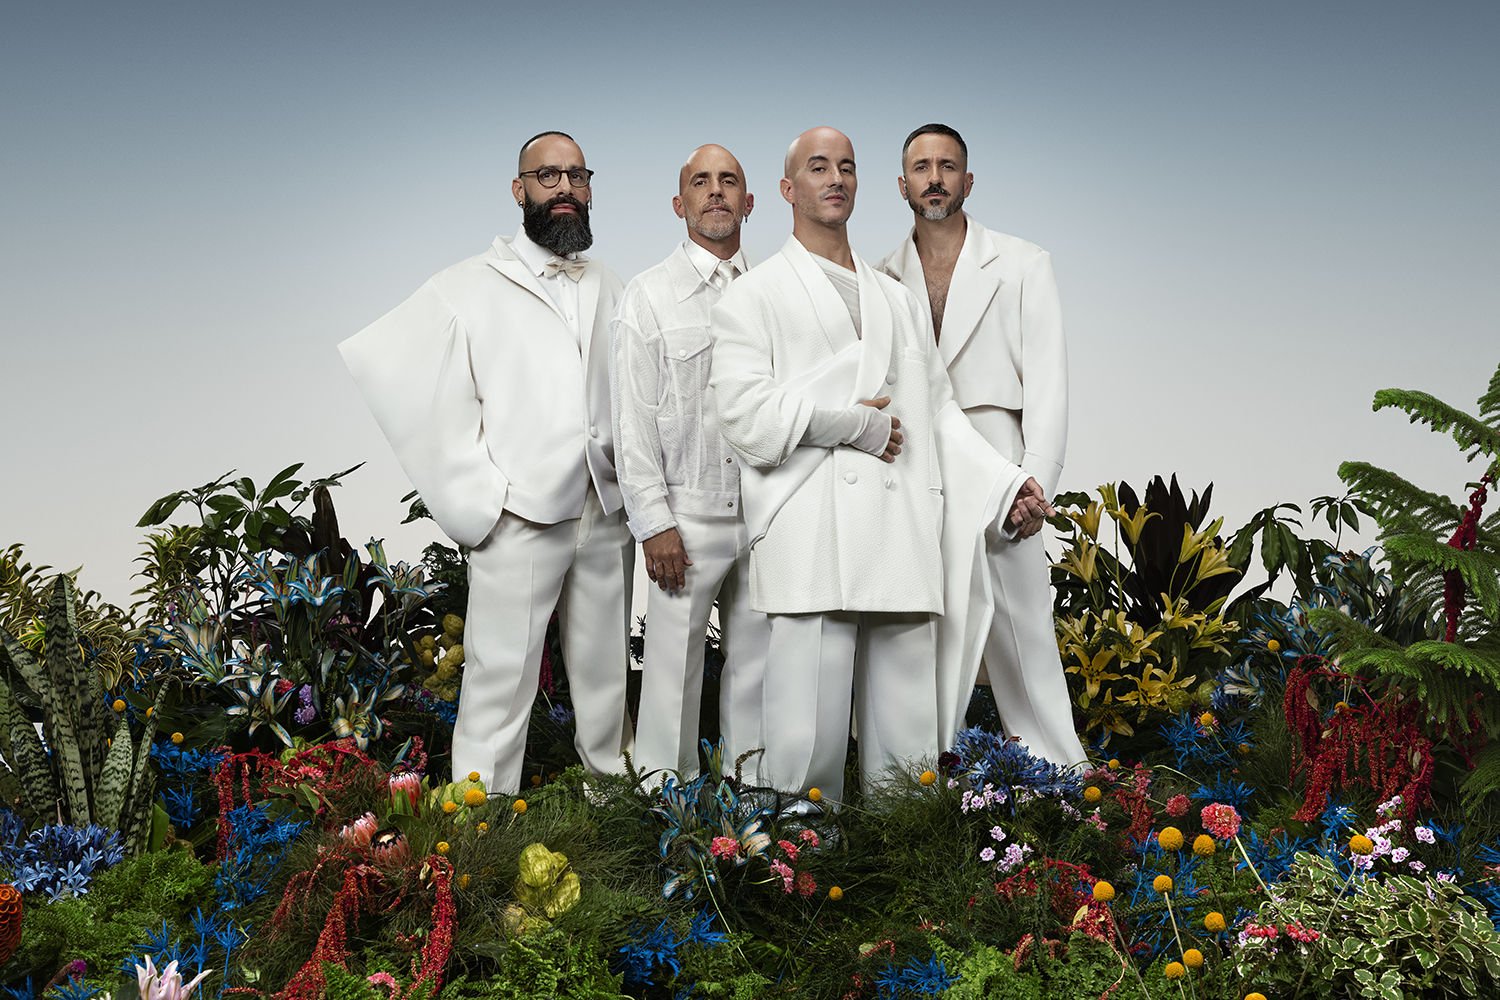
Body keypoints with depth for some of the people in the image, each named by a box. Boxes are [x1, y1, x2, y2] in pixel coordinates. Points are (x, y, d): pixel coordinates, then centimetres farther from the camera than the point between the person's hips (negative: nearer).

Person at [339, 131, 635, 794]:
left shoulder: (611, 292, 16)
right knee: (500, 684, -4)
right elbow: (443, 413, -1)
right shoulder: (470, 287, 3)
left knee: (606, 677, 13)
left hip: (608, 517, 4)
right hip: (516, 520, -4)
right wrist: (480, 504, -7)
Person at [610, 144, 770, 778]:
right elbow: (632, 420, -3)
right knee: (674, 667, 0)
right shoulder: (649, 296, 2)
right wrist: (654, 521, -10)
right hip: (688, 515, -3)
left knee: (756, 660, 10)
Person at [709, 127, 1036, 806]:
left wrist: (1005, 481, 12)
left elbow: (939, 409, 25)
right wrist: (856, 425, -4)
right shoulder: (755, 297, 9)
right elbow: (744, 411, -5)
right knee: (808, 741, -8)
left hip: (903, 544, 5)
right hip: (811, 546, -5)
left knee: (909, 744, 4)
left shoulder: (900, 303, 27)